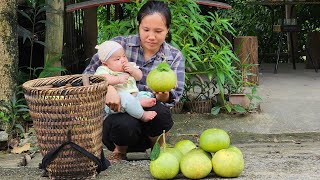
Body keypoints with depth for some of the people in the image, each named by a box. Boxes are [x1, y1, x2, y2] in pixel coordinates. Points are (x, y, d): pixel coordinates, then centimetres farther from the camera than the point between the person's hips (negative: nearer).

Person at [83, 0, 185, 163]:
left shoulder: (175, 57, 0)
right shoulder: (120, 44, -6)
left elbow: (175, 96, -11)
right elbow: (90, 72, -11)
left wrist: (164, 96, -37)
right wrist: (108, 87, -32)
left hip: (149, 119, 2)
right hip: (117, 113, -1)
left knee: (160, 112, -33)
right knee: (125, 124, -36)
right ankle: (120, 150, 1)